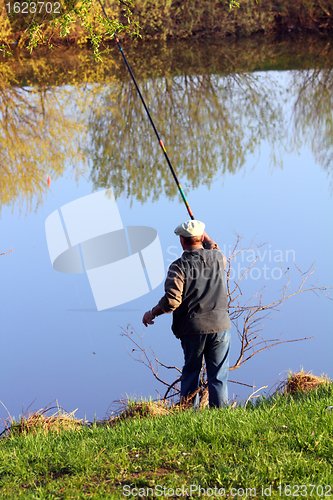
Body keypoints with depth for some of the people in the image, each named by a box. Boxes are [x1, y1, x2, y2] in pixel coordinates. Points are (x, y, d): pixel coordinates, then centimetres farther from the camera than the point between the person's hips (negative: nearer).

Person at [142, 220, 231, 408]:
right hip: (220, 326, 2)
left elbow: (172, 300, -16)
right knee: (218, 376, 5)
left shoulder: (179, 266, -9)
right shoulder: (218, 258, 3)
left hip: (193, 329, -2)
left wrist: (152, 313, 0)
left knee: (191, 373, 14)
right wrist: (206, 237, 46)